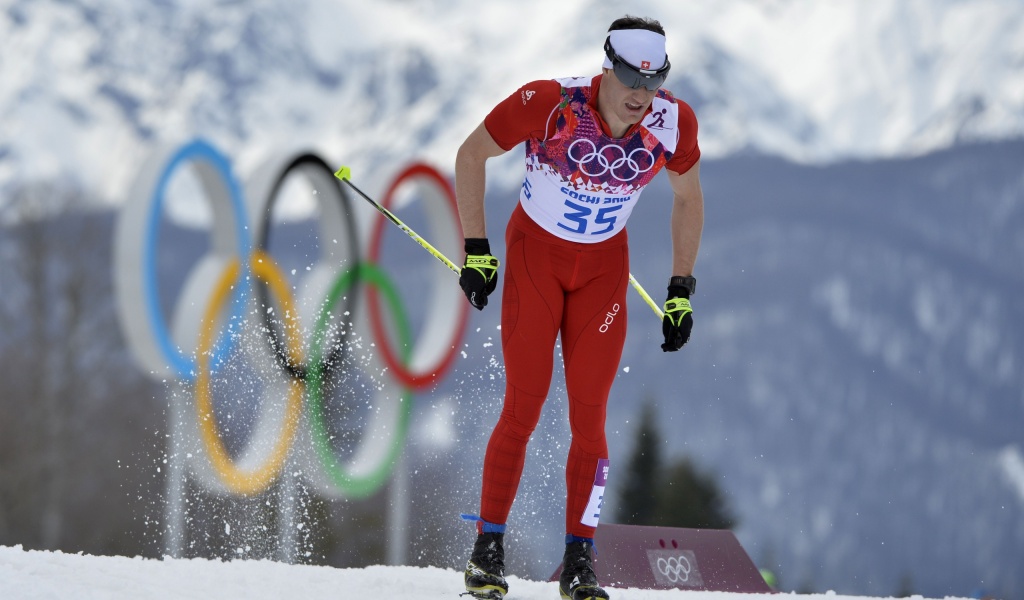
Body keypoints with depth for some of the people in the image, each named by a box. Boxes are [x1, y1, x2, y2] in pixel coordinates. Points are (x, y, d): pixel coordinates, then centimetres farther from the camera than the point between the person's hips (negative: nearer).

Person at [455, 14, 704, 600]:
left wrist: (681, 290, 2)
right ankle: (488, 550, 4)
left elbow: (688, 198, 4)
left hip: (604, 266, 2)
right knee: (524, 408, -7)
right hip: (535, 251, -2)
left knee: (589, 417, -3)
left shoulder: (673, 122, -16)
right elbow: (471, 155, -10)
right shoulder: (550, 103, -26)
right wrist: (476, 250, -11)